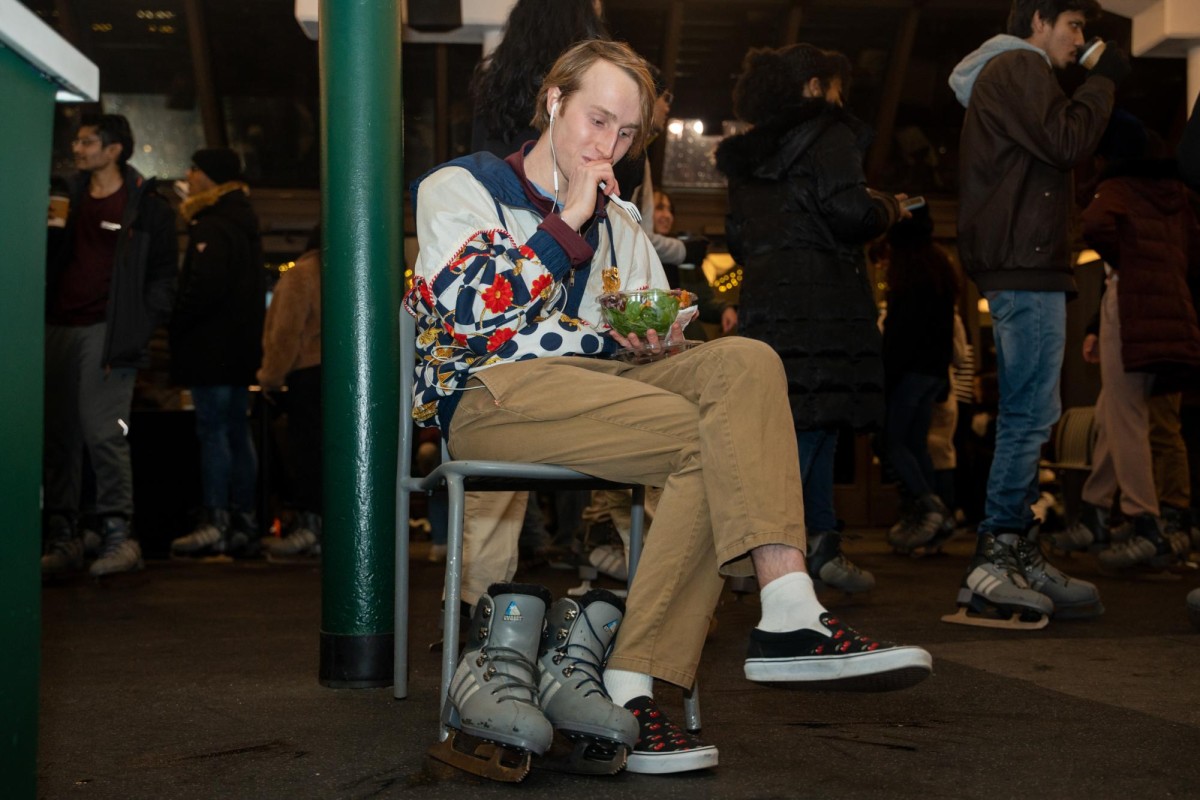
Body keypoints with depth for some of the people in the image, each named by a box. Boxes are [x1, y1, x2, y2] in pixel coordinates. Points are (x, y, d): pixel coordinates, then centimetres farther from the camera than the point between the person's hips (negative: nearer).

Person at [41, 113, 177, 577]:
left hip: (107, 331, -6)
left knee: (103, 434, -13)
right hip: (60, 330, 6)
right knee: (59, 438, 3)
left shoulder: (146, 207, 2)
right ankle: (63, 540, 7)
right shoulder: (70, 199, 19)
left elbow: (163, 274, 0)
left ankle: (118, 535, -7)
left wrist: (138, 327, -9)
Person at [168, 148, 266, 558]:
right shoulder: (243, 222, 17)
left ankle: (215, 523, -9)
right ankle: (243, 523, 13)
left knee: (213, 430, -8)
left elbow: (204, 288, -22)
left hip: (211, 347, -9)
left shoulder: (212, 227, -14)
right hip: (241, 347, 10)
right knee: (237, 432, 11)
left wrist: (176, 325, -11)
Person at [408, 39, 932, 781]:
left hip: (605, 383, 6)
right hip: (490, 393, -6)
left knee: (745, 361, -24)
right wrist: (568, 223, -6)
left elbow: (646, 347, 24)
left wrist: (652, 342, 0)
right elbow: (472, 309, -8)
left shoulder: (619, 227, 27)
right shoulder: (460, 187, 10)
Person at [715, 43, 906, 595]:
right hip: (820, 296, -7)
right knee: (813, 419, -8)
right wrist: (887, 210, 4)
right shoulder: (829, 134, -2)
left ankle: (823, 547, 10)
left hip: (764, 297, 7)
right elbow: (846, 212, -14)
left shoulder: (749, 153, 21)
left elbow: (737, 239, 20)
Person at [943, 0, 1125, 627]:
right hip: (1026, 268, -11)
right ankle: (994, 563, -14)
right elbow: (1066, 141, -17)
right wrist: (1102, 81, -5)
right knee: (1031, 415, -13)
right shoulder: (1019, 69, -5)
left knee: (1025, 416, 11)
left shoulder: (1007, 74, 27)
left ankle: (1018, 556, 14)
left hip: (1018, 268, 11)